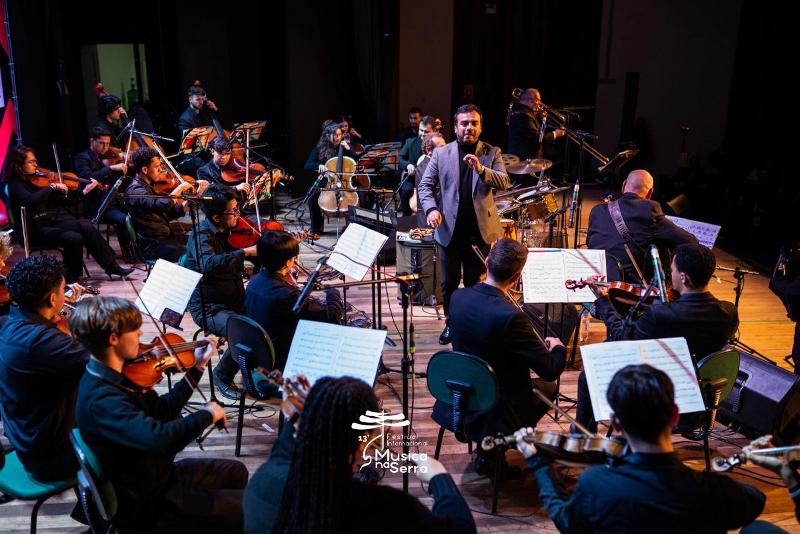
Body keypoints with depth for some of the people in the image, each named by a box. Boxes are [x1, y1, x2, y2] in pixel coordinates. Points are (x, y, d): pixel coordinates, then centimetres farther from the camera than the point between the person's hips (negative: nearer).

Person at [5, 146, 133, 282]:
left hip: (53, 220, 6)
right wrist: (53, 186, -24)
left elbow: (62, 201, 15)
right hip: (36, 229, -6)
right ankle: (72, 279, -12)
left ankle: (111, 266, -13)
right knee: (74, 238, -30)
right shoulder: (15, 184, -6)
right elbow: (30, 200, -29)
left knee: (88, 228, -19)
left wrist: (84, 191, 6)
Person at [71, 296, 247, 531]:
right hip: (149, 506, -10)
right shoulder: (101, 400, -33)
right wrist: (207, 414, -27)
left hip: (156, 476, 10)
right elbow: (161, 439, -45)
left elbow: (162, 412, 8)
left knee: (236, 472, 23)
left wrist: (197, 367, 6)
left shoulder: (110, 375, -2)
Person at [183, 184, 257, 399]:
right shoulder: (200, 236, -15)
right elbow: (208, 264, -38)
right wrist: (245, 251, -40)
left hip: (236, 301, 7)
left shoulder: (233, 231, 5)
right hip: (209, 309, -6)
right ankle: (222, 375, -3)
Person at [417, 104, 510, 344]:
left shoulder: (491, 153, 2)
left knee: (475, 283, 9)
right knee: (449, 283, 11)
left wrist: (481, 169, -27)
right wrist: (431, 209, -16)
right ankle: (451, 323, 30)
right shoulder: (441, 153, 3)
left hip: (480, 230, -1)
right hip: (450, 230, 1)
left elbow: (505, 182, -10)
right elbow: (425, 185, 3)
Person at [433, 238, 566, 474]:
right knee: (548, 387, 20)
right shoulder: (510, 316, -30)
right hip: (492, 414, -6)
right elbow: (551, 370, -22)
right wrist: (558, 347, 0)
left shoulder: (457, 297, -9)